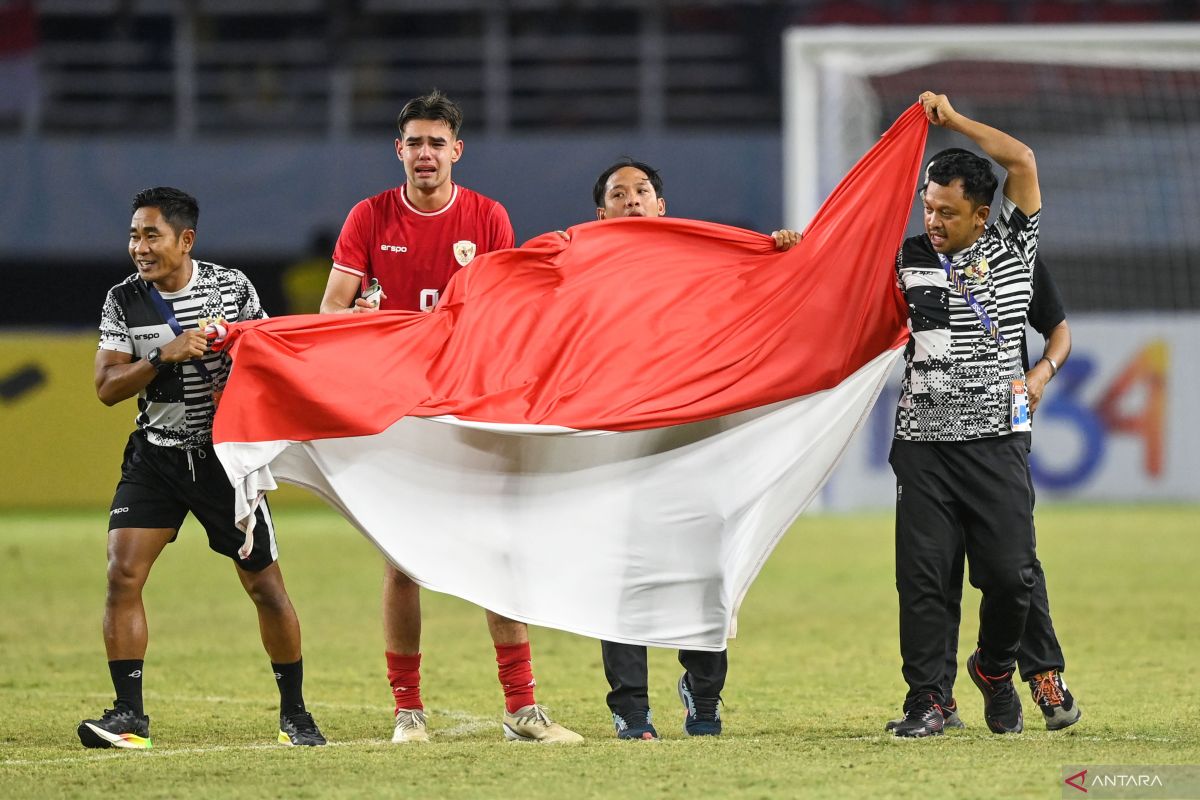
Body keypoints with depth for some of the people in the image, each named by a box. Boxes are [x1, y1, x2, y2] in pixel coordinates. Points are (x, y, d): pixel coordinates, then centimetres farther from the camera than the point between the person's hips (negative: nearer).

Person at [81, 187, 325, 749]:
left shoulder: (233, 289, -6)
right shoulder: (123, 301, -2)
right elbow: (106, 387, -6)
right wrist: (163, 357, -20)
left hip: (225, 454, -1)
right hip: (154, 455, 1)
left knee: (265, 586, 1)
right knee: (122, 575, -14)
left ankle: (294, 714, 16)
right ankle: (129, 716, -9)